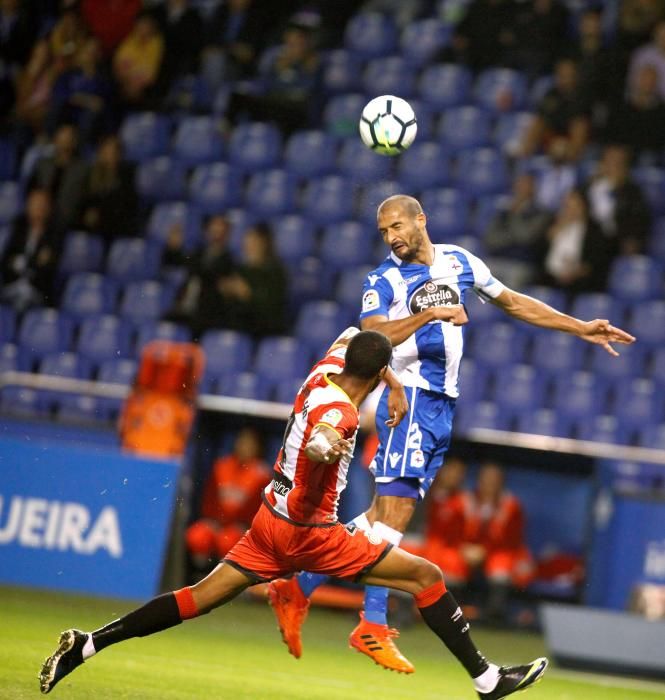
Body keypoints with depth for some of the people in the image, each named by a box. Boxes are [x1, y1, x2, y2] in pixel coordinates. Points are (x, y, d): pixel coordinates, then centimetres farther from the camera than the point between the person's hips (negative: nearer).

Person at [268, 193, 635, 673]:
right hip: (409, 397, -6)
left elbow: (514, 303, 22)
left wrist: (581, 328, 20)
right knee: (397, 506, -14)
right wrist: (429, 315, -31)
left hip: (443, 405, 6)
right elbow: (372, 336, -21)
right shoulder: (383, 281, -5)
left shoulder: (460, 261, 13)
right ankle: (373, 626, -14)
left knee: (385, 514, 4)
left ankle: (299, 589, 9)